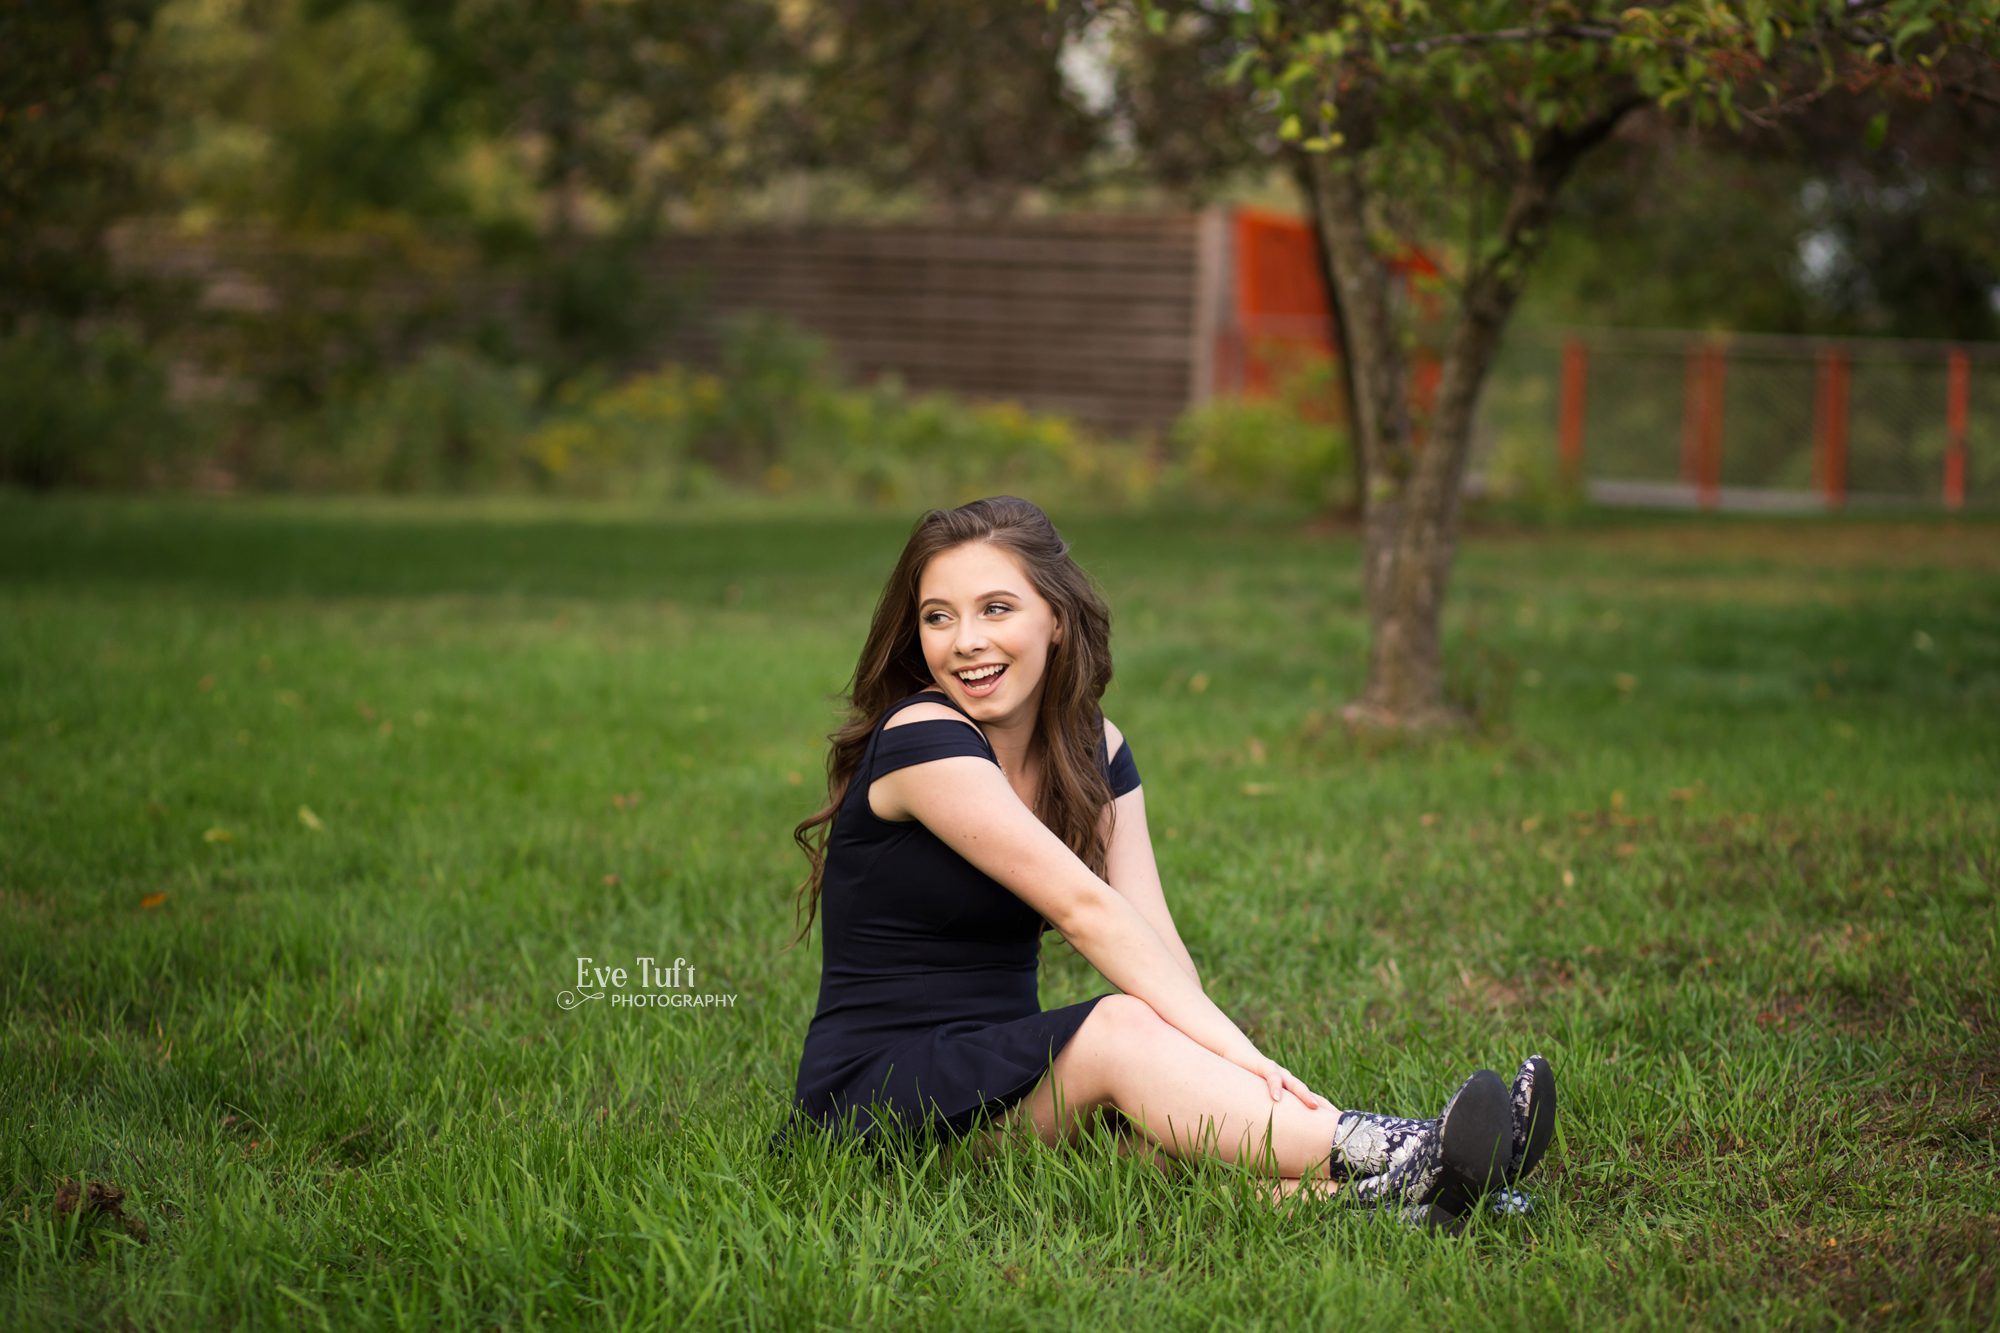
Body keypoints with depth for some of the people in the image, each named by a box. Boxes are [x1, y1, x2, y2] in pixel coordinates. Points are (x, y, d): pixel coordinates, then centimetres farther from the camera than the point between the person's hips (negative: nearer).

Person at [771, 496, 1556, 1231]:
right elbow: (1082, 907, -23)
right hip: (876, 1089, -6)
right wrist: (1228, 1046, -29)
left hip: (1009, 1072, 6)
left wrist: (1222, 1074, -23)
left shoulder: (1095, 755, 7)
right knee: (1122, 1028, -31)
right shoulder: (922, 739, -15)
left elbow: (1155, 939, -6)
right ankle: (1393, 1161, -43)